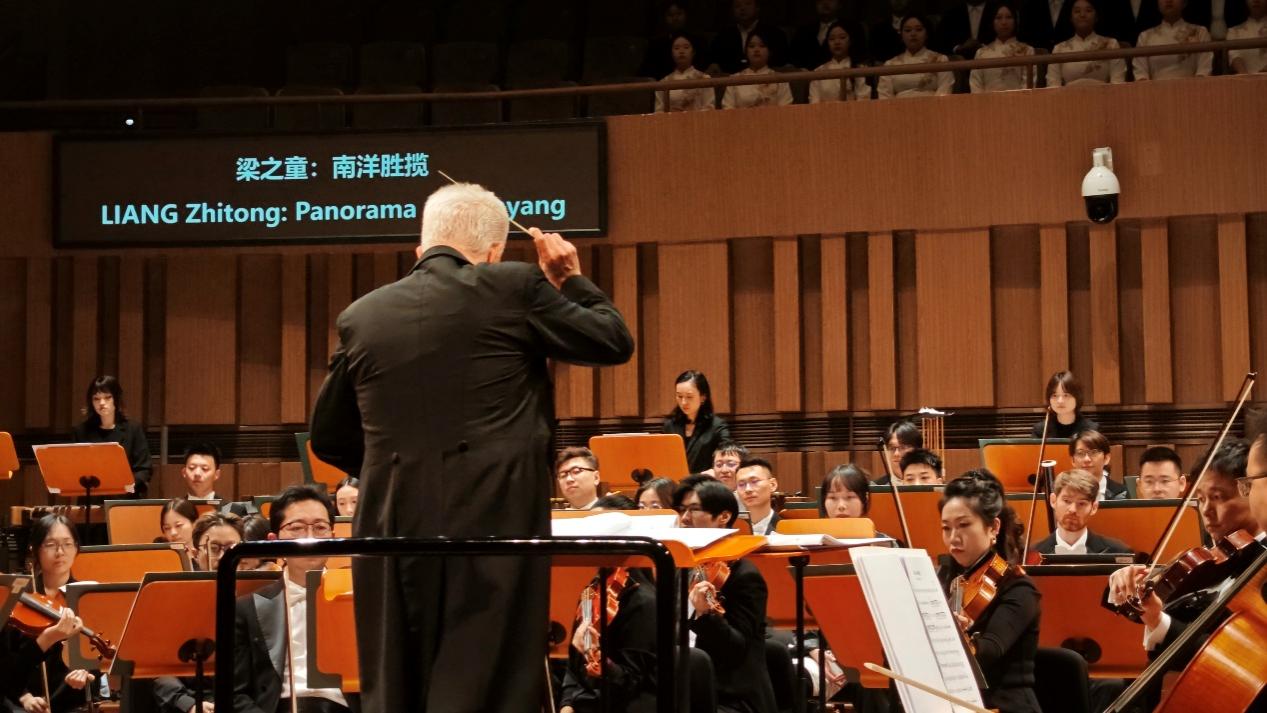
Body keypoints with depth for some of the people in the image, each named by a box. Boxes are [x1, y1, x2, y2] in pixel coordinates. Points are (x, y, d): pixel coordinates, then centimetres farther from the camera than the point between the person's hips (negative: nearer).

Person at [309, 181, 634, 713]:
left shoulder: (363, 315, 8)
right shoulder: (514, 289, -4)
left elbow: (328, 439, 15)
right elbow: (614, 342, 6)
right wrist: (569, 278, 20)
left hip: (393, 528, 4)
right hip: (495, 523, -4)